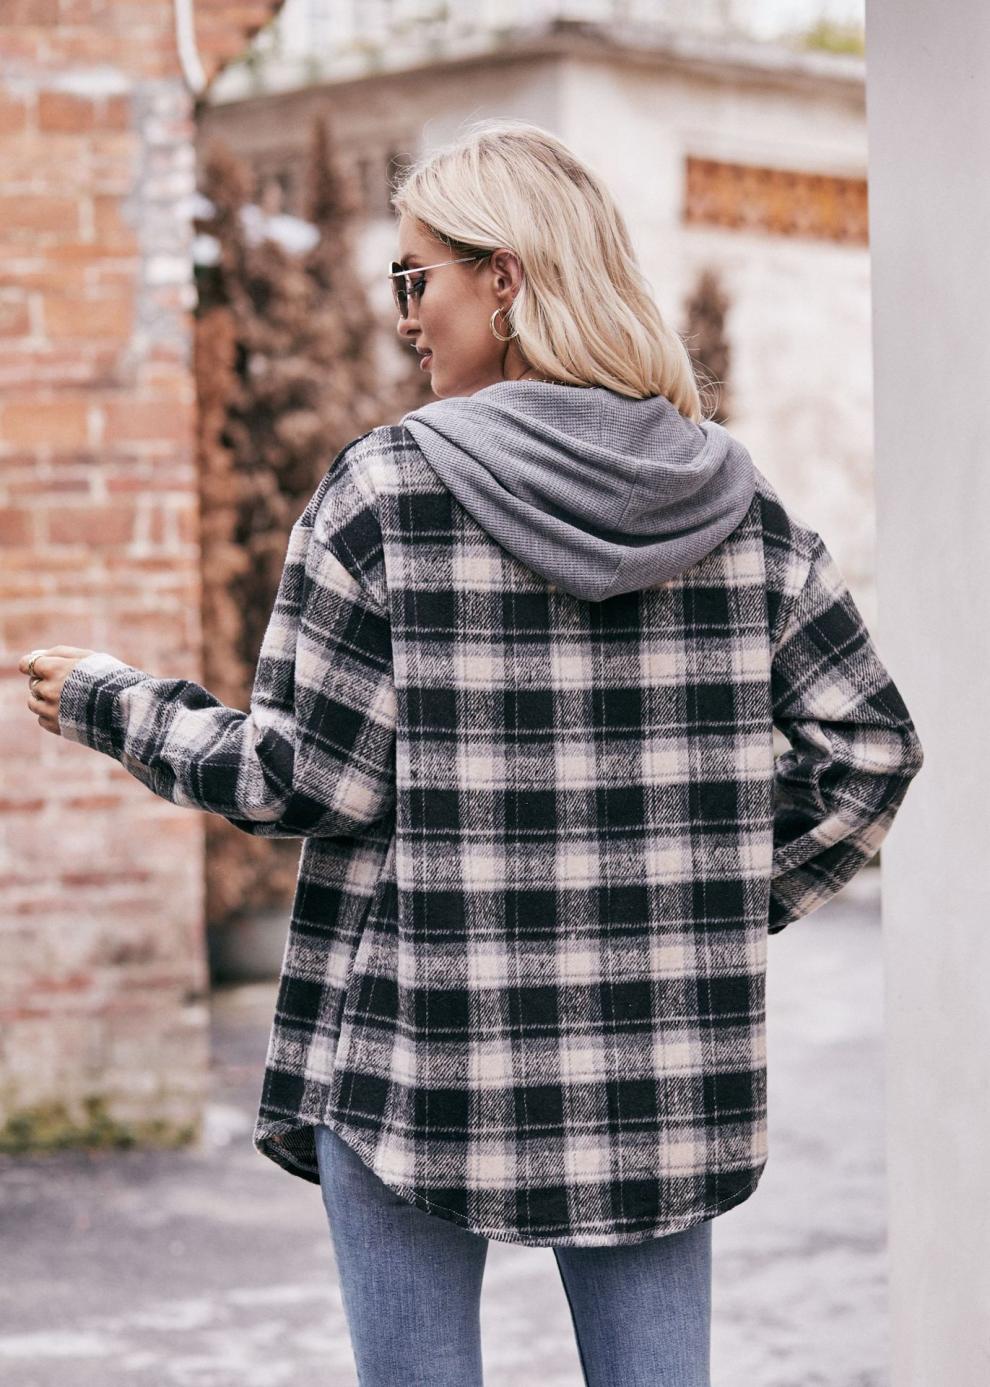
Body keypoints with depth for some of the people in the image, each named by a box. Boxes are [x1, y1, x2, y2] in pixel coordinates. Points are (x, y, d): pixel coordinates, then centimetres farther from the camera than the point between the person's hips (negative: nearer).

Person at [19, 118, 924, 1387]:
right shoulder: (739, 504, 3)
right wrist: (735, 905, 13)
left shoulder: (386, 489, -9)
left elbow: (310, 780, -9)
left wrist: (113, 706, 5)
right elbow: (871, 743, 3)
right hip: (665, 1071, 4)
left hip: (420, 1055, -3)